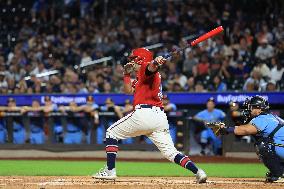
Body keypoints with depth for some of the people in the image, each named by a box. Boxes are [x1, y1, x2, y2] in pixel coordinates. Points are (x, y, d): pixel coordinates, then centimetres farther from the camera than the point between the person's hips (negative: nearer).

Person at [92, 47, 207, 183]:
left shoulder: (145, 69, 2)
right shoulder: (141, 78, 29)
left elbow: (151, 67, -22)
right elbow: (129, 90, 36)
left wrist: (156, 62, -45)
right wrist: (127, 74, 23)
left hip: (144, 114, -9)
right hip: (160, 117, 9)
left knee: (111, 132, 8)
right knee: (171, 153, 3)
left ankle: (110, 171, 2)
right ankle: (198, 172, -15)